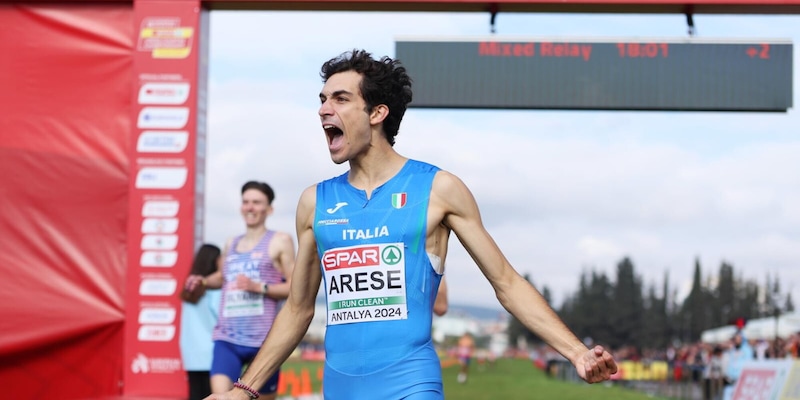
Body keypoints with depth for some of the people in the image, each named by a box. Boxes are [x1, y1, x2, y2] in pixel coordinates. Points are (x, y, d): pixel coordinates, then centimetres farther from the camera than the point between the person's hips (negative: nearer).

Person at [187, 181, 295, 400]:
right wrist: (203, 281, 14)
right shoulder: (231, 243, 16)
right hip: (227, 337, 3)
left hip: (264, 340, -3)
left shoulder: (279, 241, 1)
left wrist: (259, 287, -18)